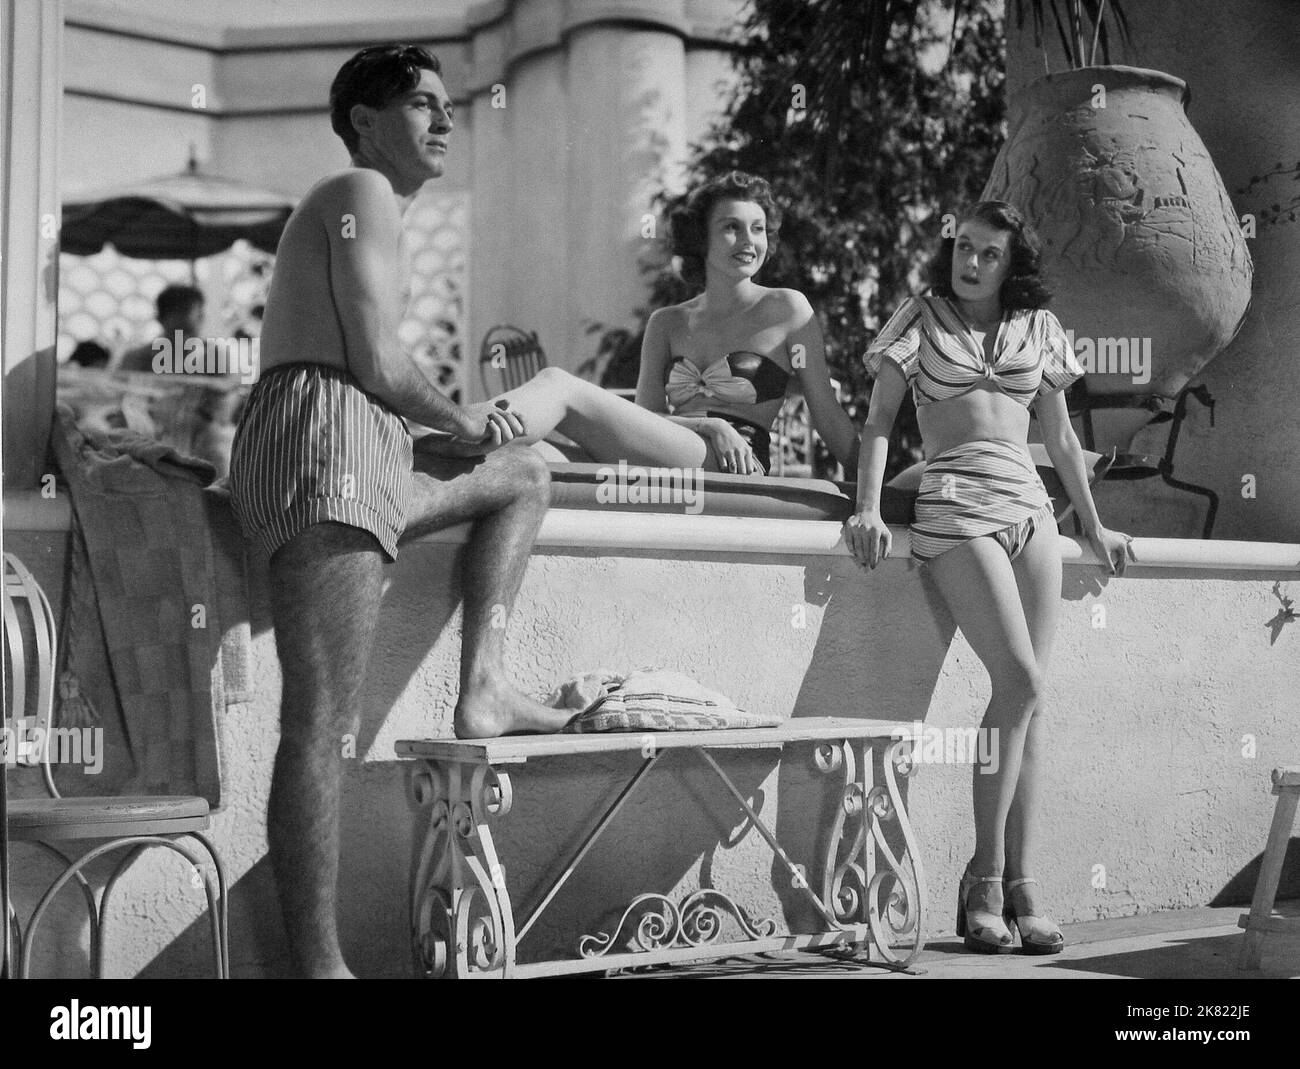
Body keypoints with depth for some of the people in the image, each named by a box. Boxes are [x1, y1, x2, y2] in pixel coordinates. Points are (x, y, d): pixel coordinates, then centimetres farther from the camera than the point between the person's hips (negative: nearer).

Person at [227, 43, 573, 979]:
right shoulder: (364, 194, 0)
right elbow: (377, 362, -11)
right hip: (325, 441, -10)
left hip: (360, 457, 10)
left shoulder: (348, 204, 31)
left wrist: (459, 421, 14)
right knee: (321, 726, -15)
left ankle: (483, 689, 11)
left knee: (525, 474, 26)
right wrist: (462, 422, 5)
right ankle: (319, 963, -17)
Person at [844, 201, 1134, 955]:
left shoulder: (1038, 327, 16)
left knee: (1029, 696, -3)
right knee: (1021, 682, -18)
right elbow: (879, 421, 2)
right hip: (956, 504, -4)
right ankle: (984, 880, -9)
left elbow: (1060, 435, 23)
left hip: (1031, 507, 5)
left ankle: (1022, 886, -2)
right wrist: (869, 508, -12)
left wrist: (1094, 526, 24)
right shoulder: (921, 320, 7)